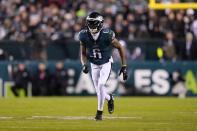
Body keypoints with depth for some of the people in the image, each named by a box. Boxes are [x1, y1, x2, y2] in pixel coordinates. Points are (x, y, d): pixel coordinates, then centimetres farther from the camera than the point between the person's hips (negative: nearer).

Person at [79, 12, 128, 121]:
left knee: (101, 84, -22)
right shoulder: (84, 36, -16)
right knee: (99, 91, 7)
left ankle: (100, 111, -8)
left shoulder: (107, 35, -25)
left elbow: (120, 48, -12)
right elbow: (83, 53, -2)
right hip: (94, 65, 4)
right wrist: (84, 64, -22)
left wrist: (124, 66, -12)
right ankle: (109, 98, 42)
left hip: (106, 63, -3)